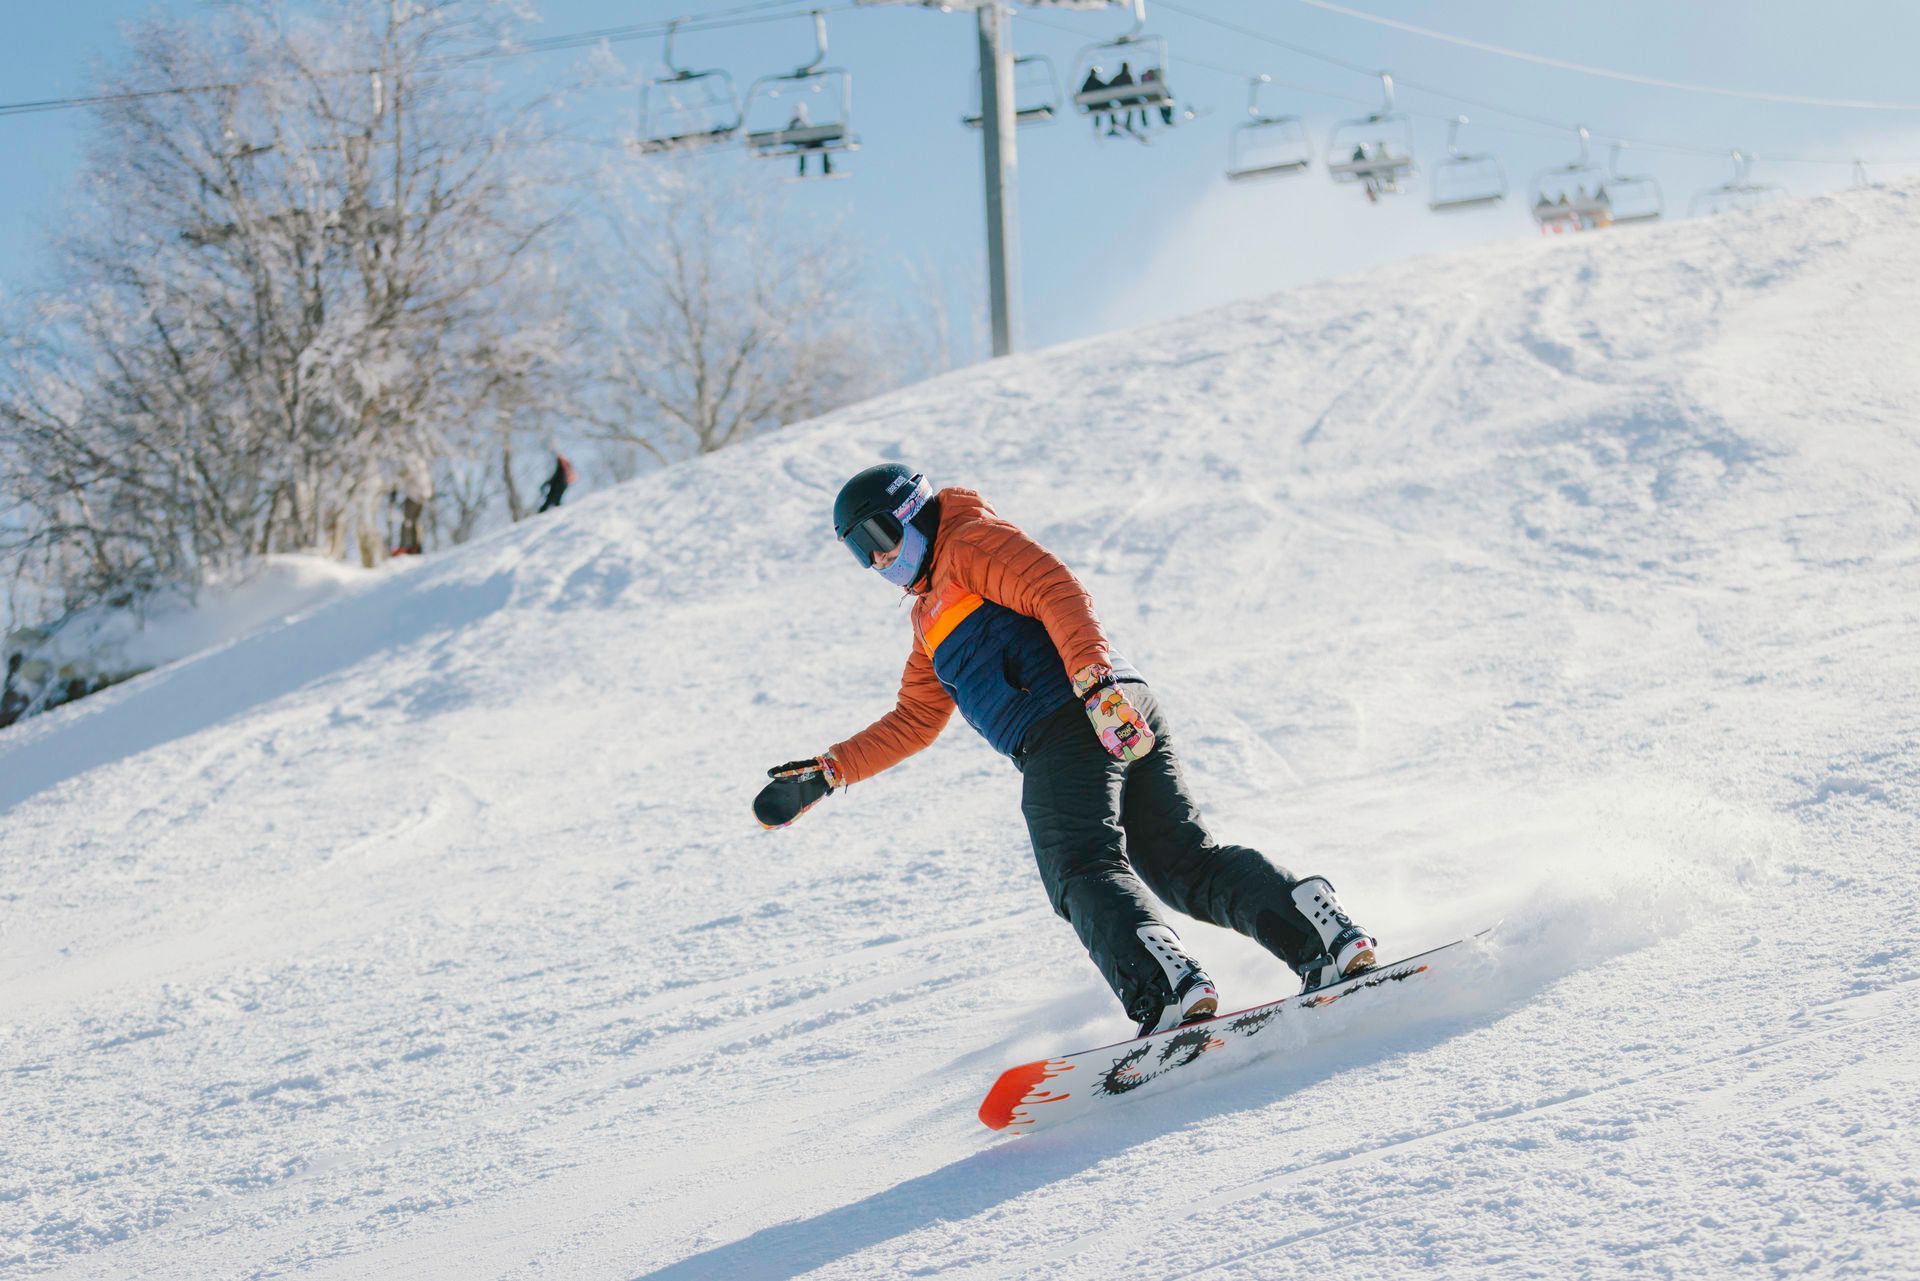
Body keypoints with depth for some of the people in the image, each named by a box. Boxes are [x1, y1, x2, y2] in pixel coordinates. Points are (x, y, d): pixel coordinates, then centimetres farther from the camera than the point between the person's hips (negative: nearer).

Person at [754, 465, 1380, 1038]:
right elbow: (913, 721, 42)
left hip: (1071, 725, -9)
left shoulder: (972, 541, 8)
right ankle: (1319, 928, -15)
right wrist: (826, 773, 36)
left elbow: (1059, 592, -8)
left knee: (1085, 872, -22)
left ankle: (1165, 987, -42)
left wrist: (1093, 677, -24)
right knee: (1188, 862, -1)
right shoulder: (931, 618, 36)